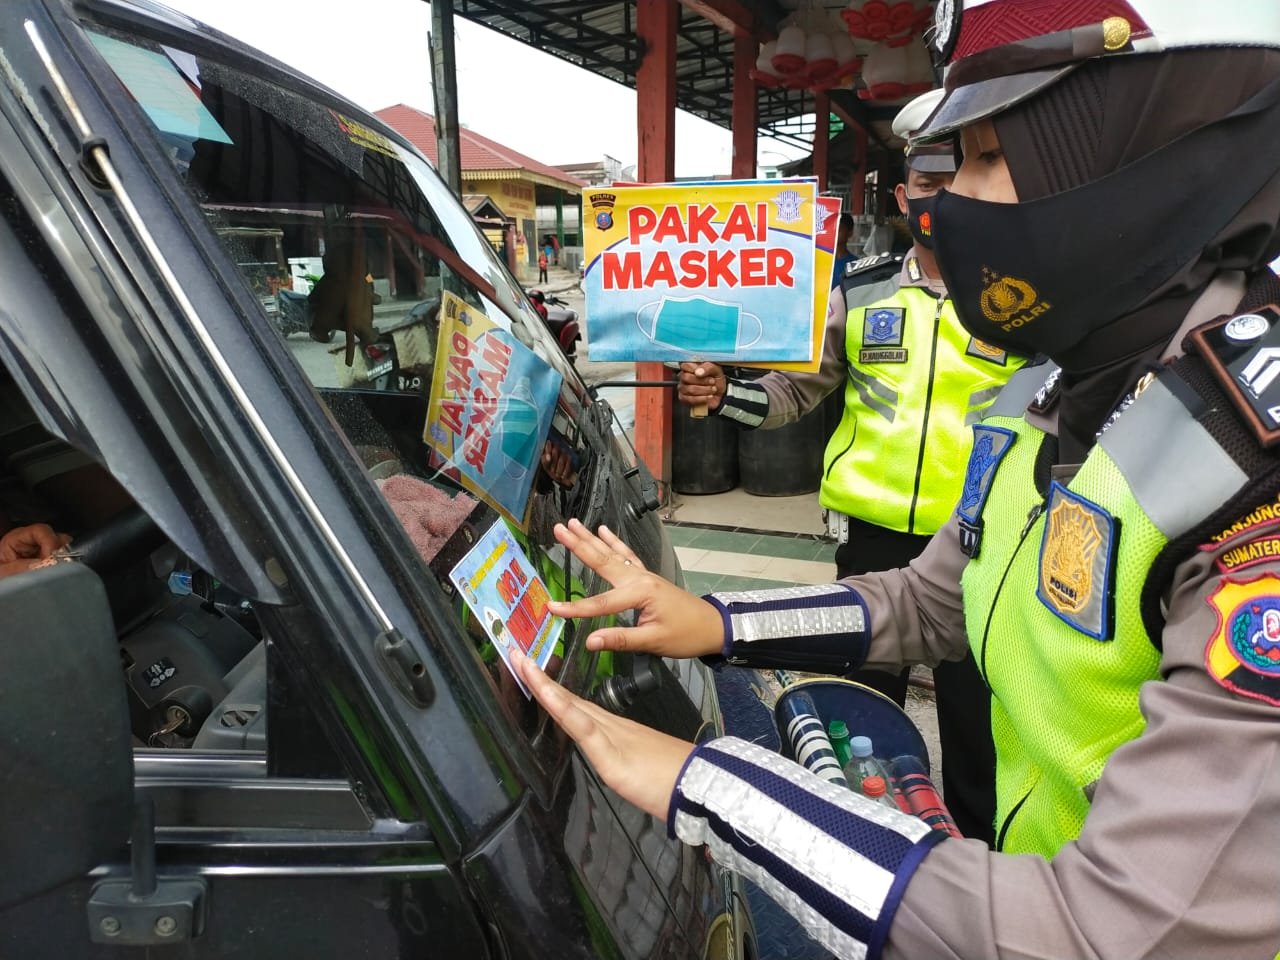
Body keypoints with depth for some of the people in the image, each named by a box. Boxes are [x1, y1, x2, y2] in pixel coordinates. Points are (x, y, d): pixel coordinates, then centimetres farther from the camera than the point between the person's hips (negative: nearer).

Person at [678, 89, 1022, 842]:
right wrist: (726, 394, -12)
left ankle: (979, 846, 39)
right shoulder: (860, 292, 3)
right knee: (865, 696, 18)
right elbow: (797, 390, 4)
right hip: (873, 526, 2)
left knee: (975, 708, 15)